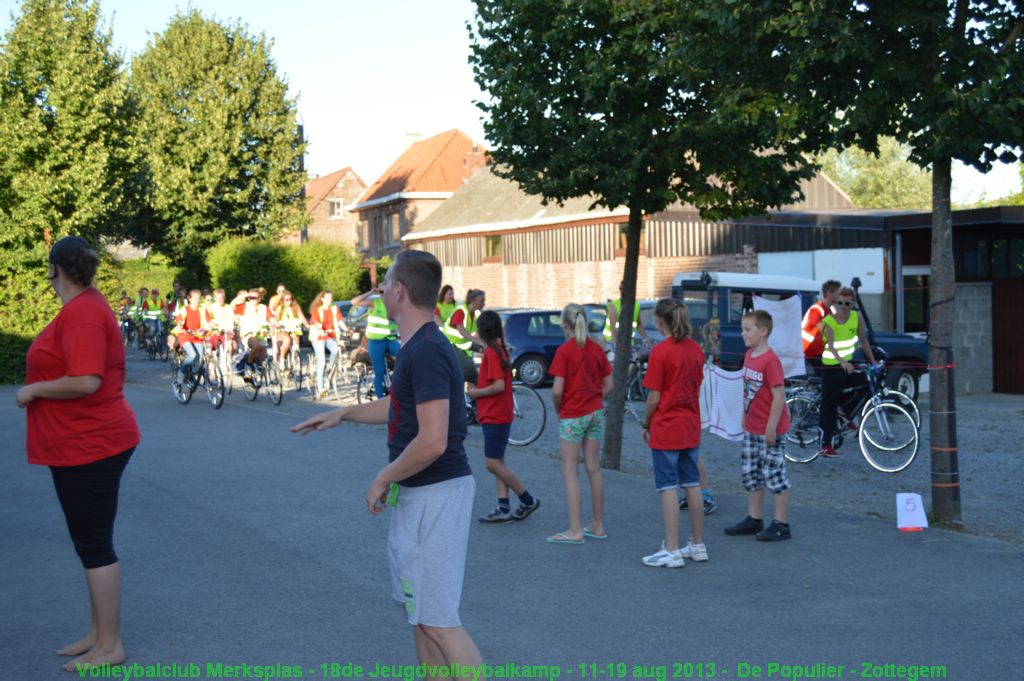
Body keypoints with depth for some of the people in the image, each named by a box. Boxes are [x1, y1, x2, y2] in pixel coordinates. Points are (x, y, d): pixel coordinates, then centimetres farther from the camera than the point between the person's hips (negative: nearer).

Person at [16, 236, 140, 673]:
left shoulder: (81, 313, -20)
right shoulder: (89, 306, 12)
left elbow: (86, 381, -30)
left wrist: (32, 390, -17)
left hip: (89, 447, -11)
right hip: (87, 444, 11)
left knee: (94, 544, -3)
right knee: (92, 542, 17)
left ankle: (110, 646, 6)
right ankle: (99, 634, 27)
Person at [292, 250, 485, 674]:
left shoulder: (426, 352, -22)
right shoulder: (420, 347, 11)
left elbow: (432, 442, -27)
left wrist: (383, 480, -14)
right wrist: (343, 414, 31)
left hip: (434, 494, -10)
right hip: (415, 495, 10)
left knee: (437, 619, -6)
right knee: (418, 609, 18)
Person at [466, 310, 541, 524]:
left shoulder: (491, 353, -18)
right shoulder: (501, 350, 11)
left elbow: (499, 386, -24)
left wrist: (476, 393, -11)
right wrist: (478, 390, 8)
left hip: (495, 416, -10)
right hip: (499, 415, 10)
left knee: (493, 463, -6)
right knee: (497, 462, 11)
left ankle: (528, 500, 2)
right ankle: (504, 509, 13)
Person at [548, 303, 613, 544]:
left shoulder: (564, 351, -13)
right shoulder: (597, 349, 4)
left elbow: (557, 390, -17)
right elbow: (608, 385, 7)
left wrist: (558, 410, -1)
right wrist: (593, 398, 12)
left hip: (572, 416, -6)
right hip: (596, 412, 6)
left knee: (570, 472, -1)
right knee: (594, 469, 12)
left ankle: (575, 530, -5)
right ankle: (598, 526, 19)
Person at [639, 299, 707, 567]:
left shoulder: (660, 352, -15)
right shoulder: (695, 349, 6)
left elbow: (654, 397, -14)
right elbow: (696, 388, 11)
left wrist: (645, 424, 0)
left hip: (666, 429, -7)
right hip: (691, 427, 7)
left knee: (669, 488, -3)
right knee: (692, 485, 13)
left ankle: (672, 551, -1)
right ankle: (698, 545, 21)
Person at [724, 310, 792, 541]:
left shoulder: (770, 360, -19)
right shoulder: (748, 356, 8)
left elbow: (779, 395, -21)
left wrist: (771, 427, -21)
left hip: (768, 430, -9)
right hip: (751, 429, 9)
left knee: (775, 475, -1)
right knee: (751, 474, 15)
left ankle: (781, 525, 7)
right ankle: (754, 519, 26)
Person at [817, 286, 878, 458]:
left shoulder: (856, 318, -2)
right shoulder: (828, 321, -16)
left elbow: (863, 341, 4)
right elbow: (831, 345, -30)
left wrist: (873, 362, -2)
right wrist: (842, 362, -46)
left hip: (849, 364, 5)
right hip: (831, 368, -5)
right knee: (829, 407, -2)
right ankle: (825, 446, 4)